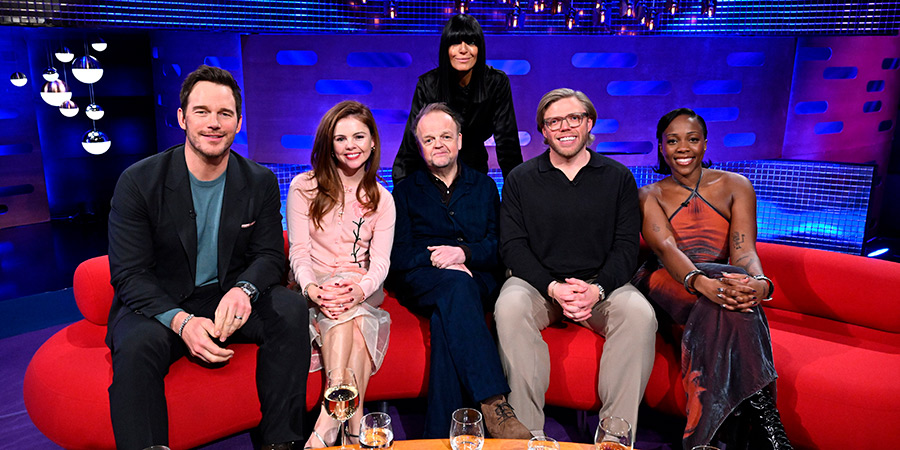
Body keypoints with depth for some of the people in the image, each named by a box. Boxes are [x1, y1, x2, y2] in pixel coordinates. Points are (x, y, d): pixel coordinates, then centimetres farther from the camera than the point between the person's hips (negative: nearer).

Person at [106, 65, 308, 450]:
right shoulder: (138, 181, -10)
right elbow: (129, 274, -12)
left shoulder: (260, 182, -1)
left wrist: (243, 289, -26)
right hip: (158, 304, -2)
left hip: (228, 298, 3)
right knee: (137, 345, -35)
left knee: (290, 311, -24)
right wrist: (180, 321, -30)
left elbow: (269, 256, 0)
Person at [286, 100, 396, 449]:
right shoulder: (303, 187, 4)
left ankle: (330, 417, -38)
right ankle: (354, 418, -41)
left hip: (363, 290, 1)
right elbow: (299, 252, -4)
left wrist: (361, 289, -26)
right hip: (314, 288, -1)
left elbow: (380, 261, -2)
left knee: (350, 307, -33)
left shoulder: (382, 199, 9)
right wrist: (313, 288, -26)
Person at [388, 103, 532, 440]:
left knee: (446, 317, -35)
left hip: (476, 279, 1)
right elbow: (398, 254, 4)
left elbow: (499, 245, 8)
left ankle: (441, 434, -36)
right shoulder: (406, 191, 16)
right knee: (456, 284, -37)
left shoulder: (484, 187, 20)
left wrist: (464, 252, -12)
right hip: (420, 281, -1)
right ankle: (493, 403, -47)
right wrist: (436, 259, -14)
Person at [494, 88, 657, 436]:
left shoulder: (618, 177, 9)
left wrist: (597, 289, -17)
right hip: (537, 282, 0)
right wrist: (553, 287, -17)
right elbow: (512, 246, -1)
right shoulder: (521, 179, 7)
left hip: (601, 283, 1)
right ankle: (527, 431, -25)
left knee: (640, 313, -29)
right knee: (509, 307, -32)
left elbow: (626, 246, 2)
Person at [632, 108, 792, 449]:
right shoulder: (649, 196, 9)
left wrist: (759, 282, -29)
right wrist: (701, 281, -34)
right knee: (727, 283, -34)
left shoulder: (735, 186, 12)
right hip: (666, 285, -2)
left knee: (737, 293, -35)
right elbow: (666, 247, -12)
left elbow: (744, 250, -3)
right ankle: (760, 412, -33)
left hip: (722, 281, 2)